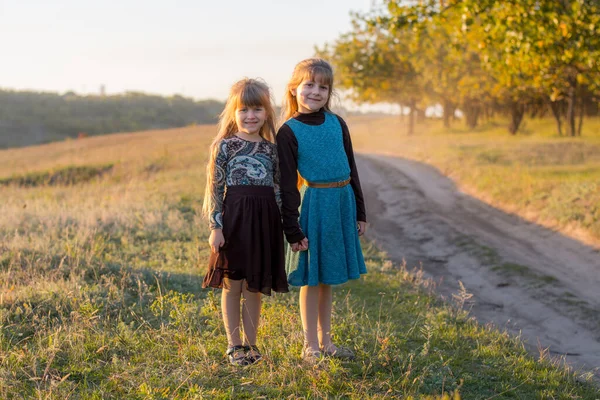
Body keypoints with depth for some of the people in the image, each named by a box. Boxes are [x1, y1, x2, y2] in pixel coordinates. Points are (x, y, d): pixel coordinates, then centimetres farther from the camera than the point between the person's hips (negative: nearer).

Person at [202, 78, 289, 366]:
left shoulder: (271, 148, 9)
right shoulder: (225, 146, -3)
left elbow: (278, 188, 13)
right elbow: (215, 187, -5)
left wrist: (285, 224, 10)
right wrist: (215, 226, -10)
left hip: (264, 220, 4)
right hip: (234, 217, -3)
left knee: (255, 287, 10)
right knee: (232, 286, 4)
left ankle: (251, 343, 21)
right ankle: (234, 345, 15)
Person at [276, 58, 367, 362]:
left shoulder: (337, 124, 7)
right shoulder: (288, 132, -8)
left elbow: (351, 168, 13)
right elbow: (287, 185, -8)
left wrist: (360, 211, 12)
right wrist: (292, 230, -11)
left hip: (342, 204, 5)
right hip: (313, 204, -5)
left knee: (328, 278, 14)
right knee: (311, 278, 3)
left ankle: (325, 341, 26)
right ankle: (310, 346, 14)